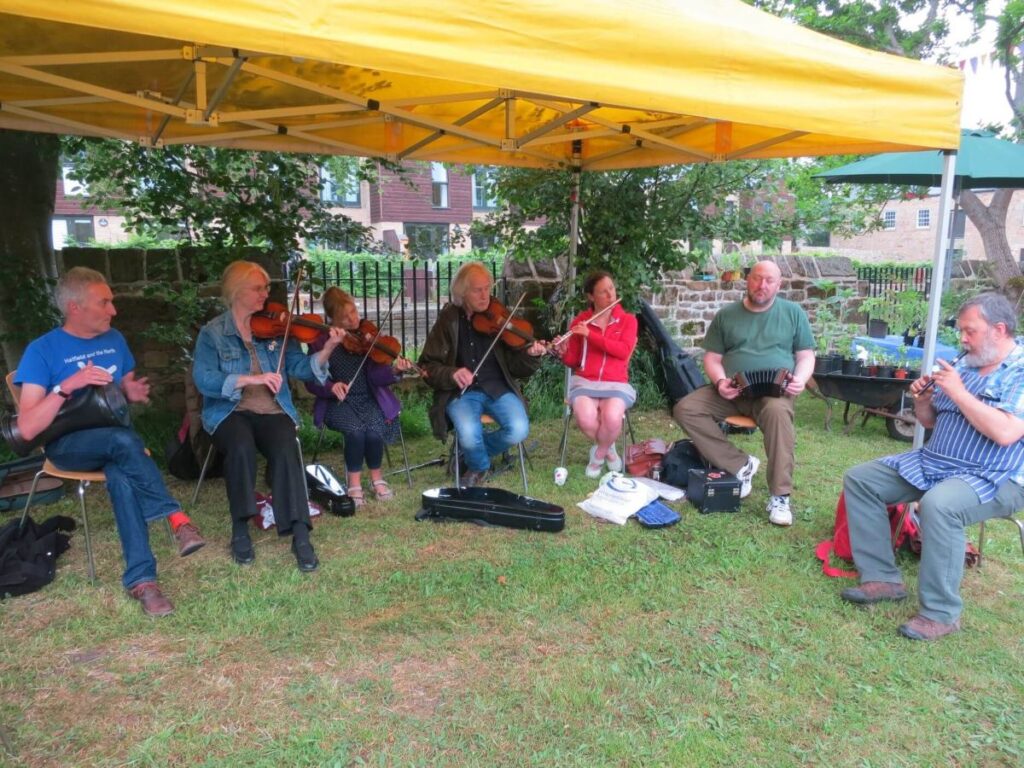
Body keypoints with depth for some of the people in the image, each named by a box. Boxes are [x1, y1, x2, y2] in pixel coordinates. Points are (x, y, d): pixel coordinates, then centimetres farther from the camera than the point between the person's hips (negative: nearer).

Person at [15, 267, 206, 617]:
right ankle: (177, 518, -31)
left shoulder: (115, 340, 8)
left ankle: (140, 577, -35)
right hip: (68, 443, -4)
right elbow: (27, 429, -15)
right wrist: (67, 386, -28)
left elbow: (128, 391, 22)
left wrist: (134, 393, -4)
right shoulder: (42, 350, -8)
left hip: (114, 438, 4)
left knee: (121, 475, -33)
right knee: (125, 441, -37)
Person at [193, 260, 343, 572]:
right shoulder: (212, 333, 2)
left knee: (286, 450, -30)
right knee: (242, 447, -34)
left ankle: (300, 535, -27)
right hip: (230, 413, -1)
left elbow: (300, 368, -1)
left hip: (273, 411, 1)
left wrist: (326, 350, -19)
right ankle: (240, 529, -16)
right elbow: (204, 380, -12)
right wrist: (252, 379, -24)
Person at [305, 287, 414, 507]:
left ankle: (376, 478, -1)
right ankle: (354, 483, -9)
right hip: (339, 402, -1)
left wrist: (394, 370, -30)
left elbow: (377, 376, -10)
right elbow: (312, 381, 0)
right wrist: (331, 386, -21)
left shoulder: (368, 335, -2)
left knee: (374, 430, -28)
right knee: (356, 430, -30)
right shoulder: (321, 340, -2)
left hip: (369, 399, 1)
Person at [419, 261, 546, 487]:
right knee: (469, 436, -30)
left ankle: (475, 452, 8)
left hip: (499, 389, 1)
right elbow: (428, 366, 1)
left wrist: (530, 355, -21)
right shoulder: (448, 319, 0)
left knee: (519, 430, -24)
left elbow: (515, 367, 0)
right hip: (461, 392, -1)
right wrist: (451, 374, -19)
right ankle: (480, 466, 8)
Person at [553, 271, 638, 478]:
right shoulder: (580, 321, 7)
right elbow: (573, 361, 10)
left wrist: (590, 334, -19)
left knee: (612, 418, -32)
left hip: (616, 383, 0)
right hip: (584, 381, 1)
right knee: (585, 418, -31)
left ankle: (599, 453, 1)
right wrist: (562, 353, -14)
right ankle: (607, 449, 2)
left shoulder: (627, 320, 6)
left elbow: (623, 351, -12)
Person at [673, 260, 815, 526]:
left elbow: (806, 356, 10)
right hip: (731, 391, 3)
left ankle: (780, 497, -31)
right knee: (685, 409, -22)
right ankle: (741, 466, -16)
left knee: (778, 412, -39)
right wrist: (720, 382, -12)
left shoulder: (793, 313, 9)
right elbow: (712, 357, 9)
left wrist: (800, 379, -13)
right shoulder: (726, 315, 12)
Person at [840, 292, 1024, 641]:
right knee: (859, 479, -2)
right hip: (933, 463, 9)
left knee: (938, 505, -39)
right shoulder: (965, 364, 12)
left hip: (994, 479, -8)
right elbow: (931, 421, 19)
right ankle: (881, 577, -1)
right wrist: (922, 399, -4)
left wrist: (958, 392, -20)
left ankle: (940, 613, -23)